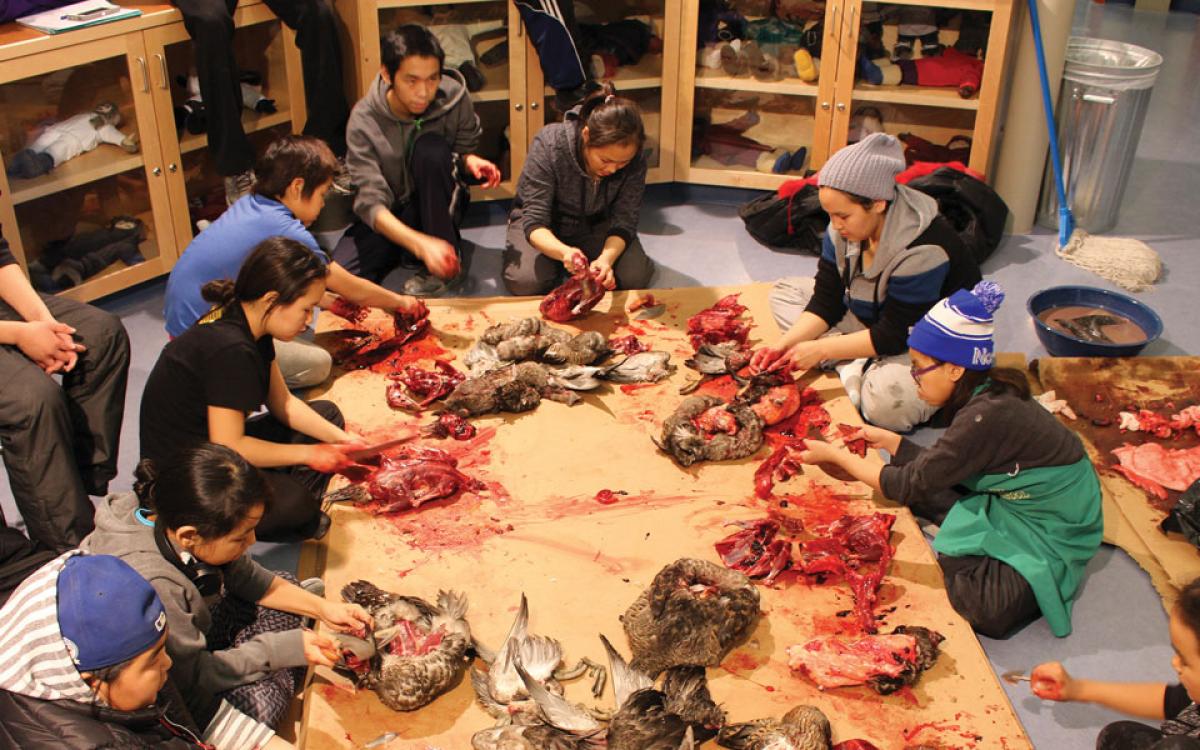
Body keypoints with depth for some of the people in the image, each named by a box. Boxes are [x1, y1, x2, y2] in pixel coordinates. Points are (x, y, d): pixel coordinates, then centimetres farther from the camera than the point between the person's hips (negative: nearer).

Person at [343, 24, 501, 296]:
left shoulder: (453, 96, -16)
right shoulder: (363, 121, -22)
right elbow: (371, 202, -28)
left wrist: (470, 160, -24)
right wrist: (421, 243, -46)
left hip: (440, 205, 1)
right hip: (390, 218, -1)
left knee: (431, 149, -31)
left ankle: (442, 268, -20)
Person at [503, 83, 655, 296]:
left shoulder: (634, 158, -24)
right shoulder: (548, 145, -32)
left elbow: (624, 222, -19)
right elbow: (535, 222, -31)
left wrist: (606, 258, -41)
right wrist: (564, 252, -53)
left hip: (596, 225, 2)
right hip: (546, 225, -2)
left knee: (634, 278, -21)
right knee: (525, 282, -28)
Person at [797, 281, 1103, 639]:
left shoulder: (987, 416, -31)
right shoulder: (985, 394, -4)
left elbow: (908, 485, -22)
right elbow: (934, 466, 9)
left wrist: (835, 455, -14)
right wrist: (888, 440, 2)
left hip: (1052, 535, -9)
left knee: (986, 612, -28)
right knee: (925, 485, -4)